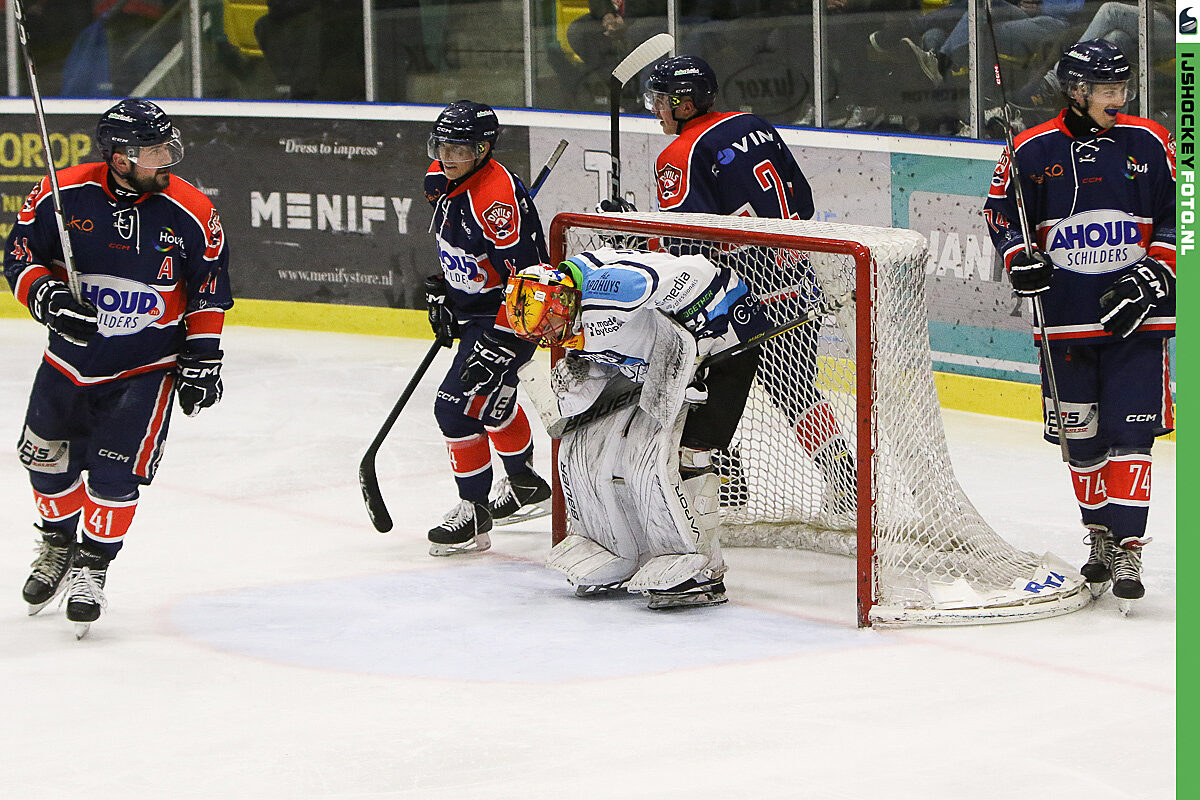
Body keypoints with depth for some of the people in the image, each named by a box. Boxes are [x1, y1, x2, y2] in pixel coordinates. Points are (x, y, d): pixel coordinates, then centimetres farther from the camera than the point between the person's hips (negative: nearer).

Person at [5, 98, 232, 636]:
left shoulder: (191, 213, -13)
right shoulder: (63, 194, -14)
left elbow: (210, 291, -1)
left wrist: (202, 358, -3)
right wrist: (47, 297, -21)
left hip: (146, 368, -2)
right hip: (69, 358, 2)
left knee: (115, 473, -10)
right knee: (49, 460, 14)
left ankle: (92, 567, 10)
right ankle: (57, 546, 40)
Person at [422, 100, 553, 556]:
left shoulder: (498, 196, -29)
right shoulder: (439, 180, -1)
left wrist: (499, 340, -31)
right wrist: (440, 292, 16)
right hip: (469, 309, 10)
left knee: (458, 405, -15)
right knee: (491, 401, 26)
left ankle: (474, 513, -4)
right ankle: (524, 485, 46)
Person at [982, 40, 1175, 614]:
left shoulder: (1150, 144, 1)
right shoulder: (1032, 152, -1)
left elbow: (1178, 219, 5)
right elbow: (1001, 211, 9)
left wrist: (1153, 277, -7)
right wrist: (1020, 259, -10)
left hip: (1138, 316, -1)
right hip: (1065, 316, 1)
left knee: (1129, 432, -9)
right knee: (1081, 438, 8)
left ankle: (1126, 550, -9)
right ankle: (1100, 538, 26)